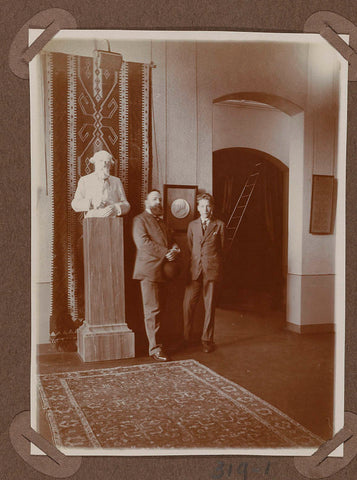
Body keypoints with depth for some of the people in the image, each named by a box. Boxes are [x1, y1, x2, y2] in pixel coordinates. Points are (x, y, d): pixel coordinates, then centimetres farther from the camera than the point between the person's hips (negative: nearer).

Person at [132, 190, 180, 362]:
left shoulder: (161, 222, 24)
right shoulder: (139, 220, -1)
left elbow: (171, 241, 22)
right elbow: (143, 243, -15)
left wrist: (174, 249, -3)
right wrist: (165, 253, -16)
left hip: (162, 270, 7)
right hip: (149, 270, -7)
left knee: (159, 308, 9)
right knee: (152, 310, -7)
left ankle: (155, 342, 18)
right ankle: (155, 348, -4)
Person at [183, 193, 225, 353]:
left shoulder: (219, 225, 7)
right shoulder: (192, 225, 14)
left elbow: (221, 249, 9)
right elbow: (189, 248, 16)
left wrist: (218, 270, 7)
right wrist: (191, 267, 9)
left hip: (212, 270, -2)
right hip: (195, 270, 2)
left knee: (209, 305, 3)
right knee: (188, 303, -4)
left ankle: (207, 340, 14)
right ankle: (186, 338, 12)